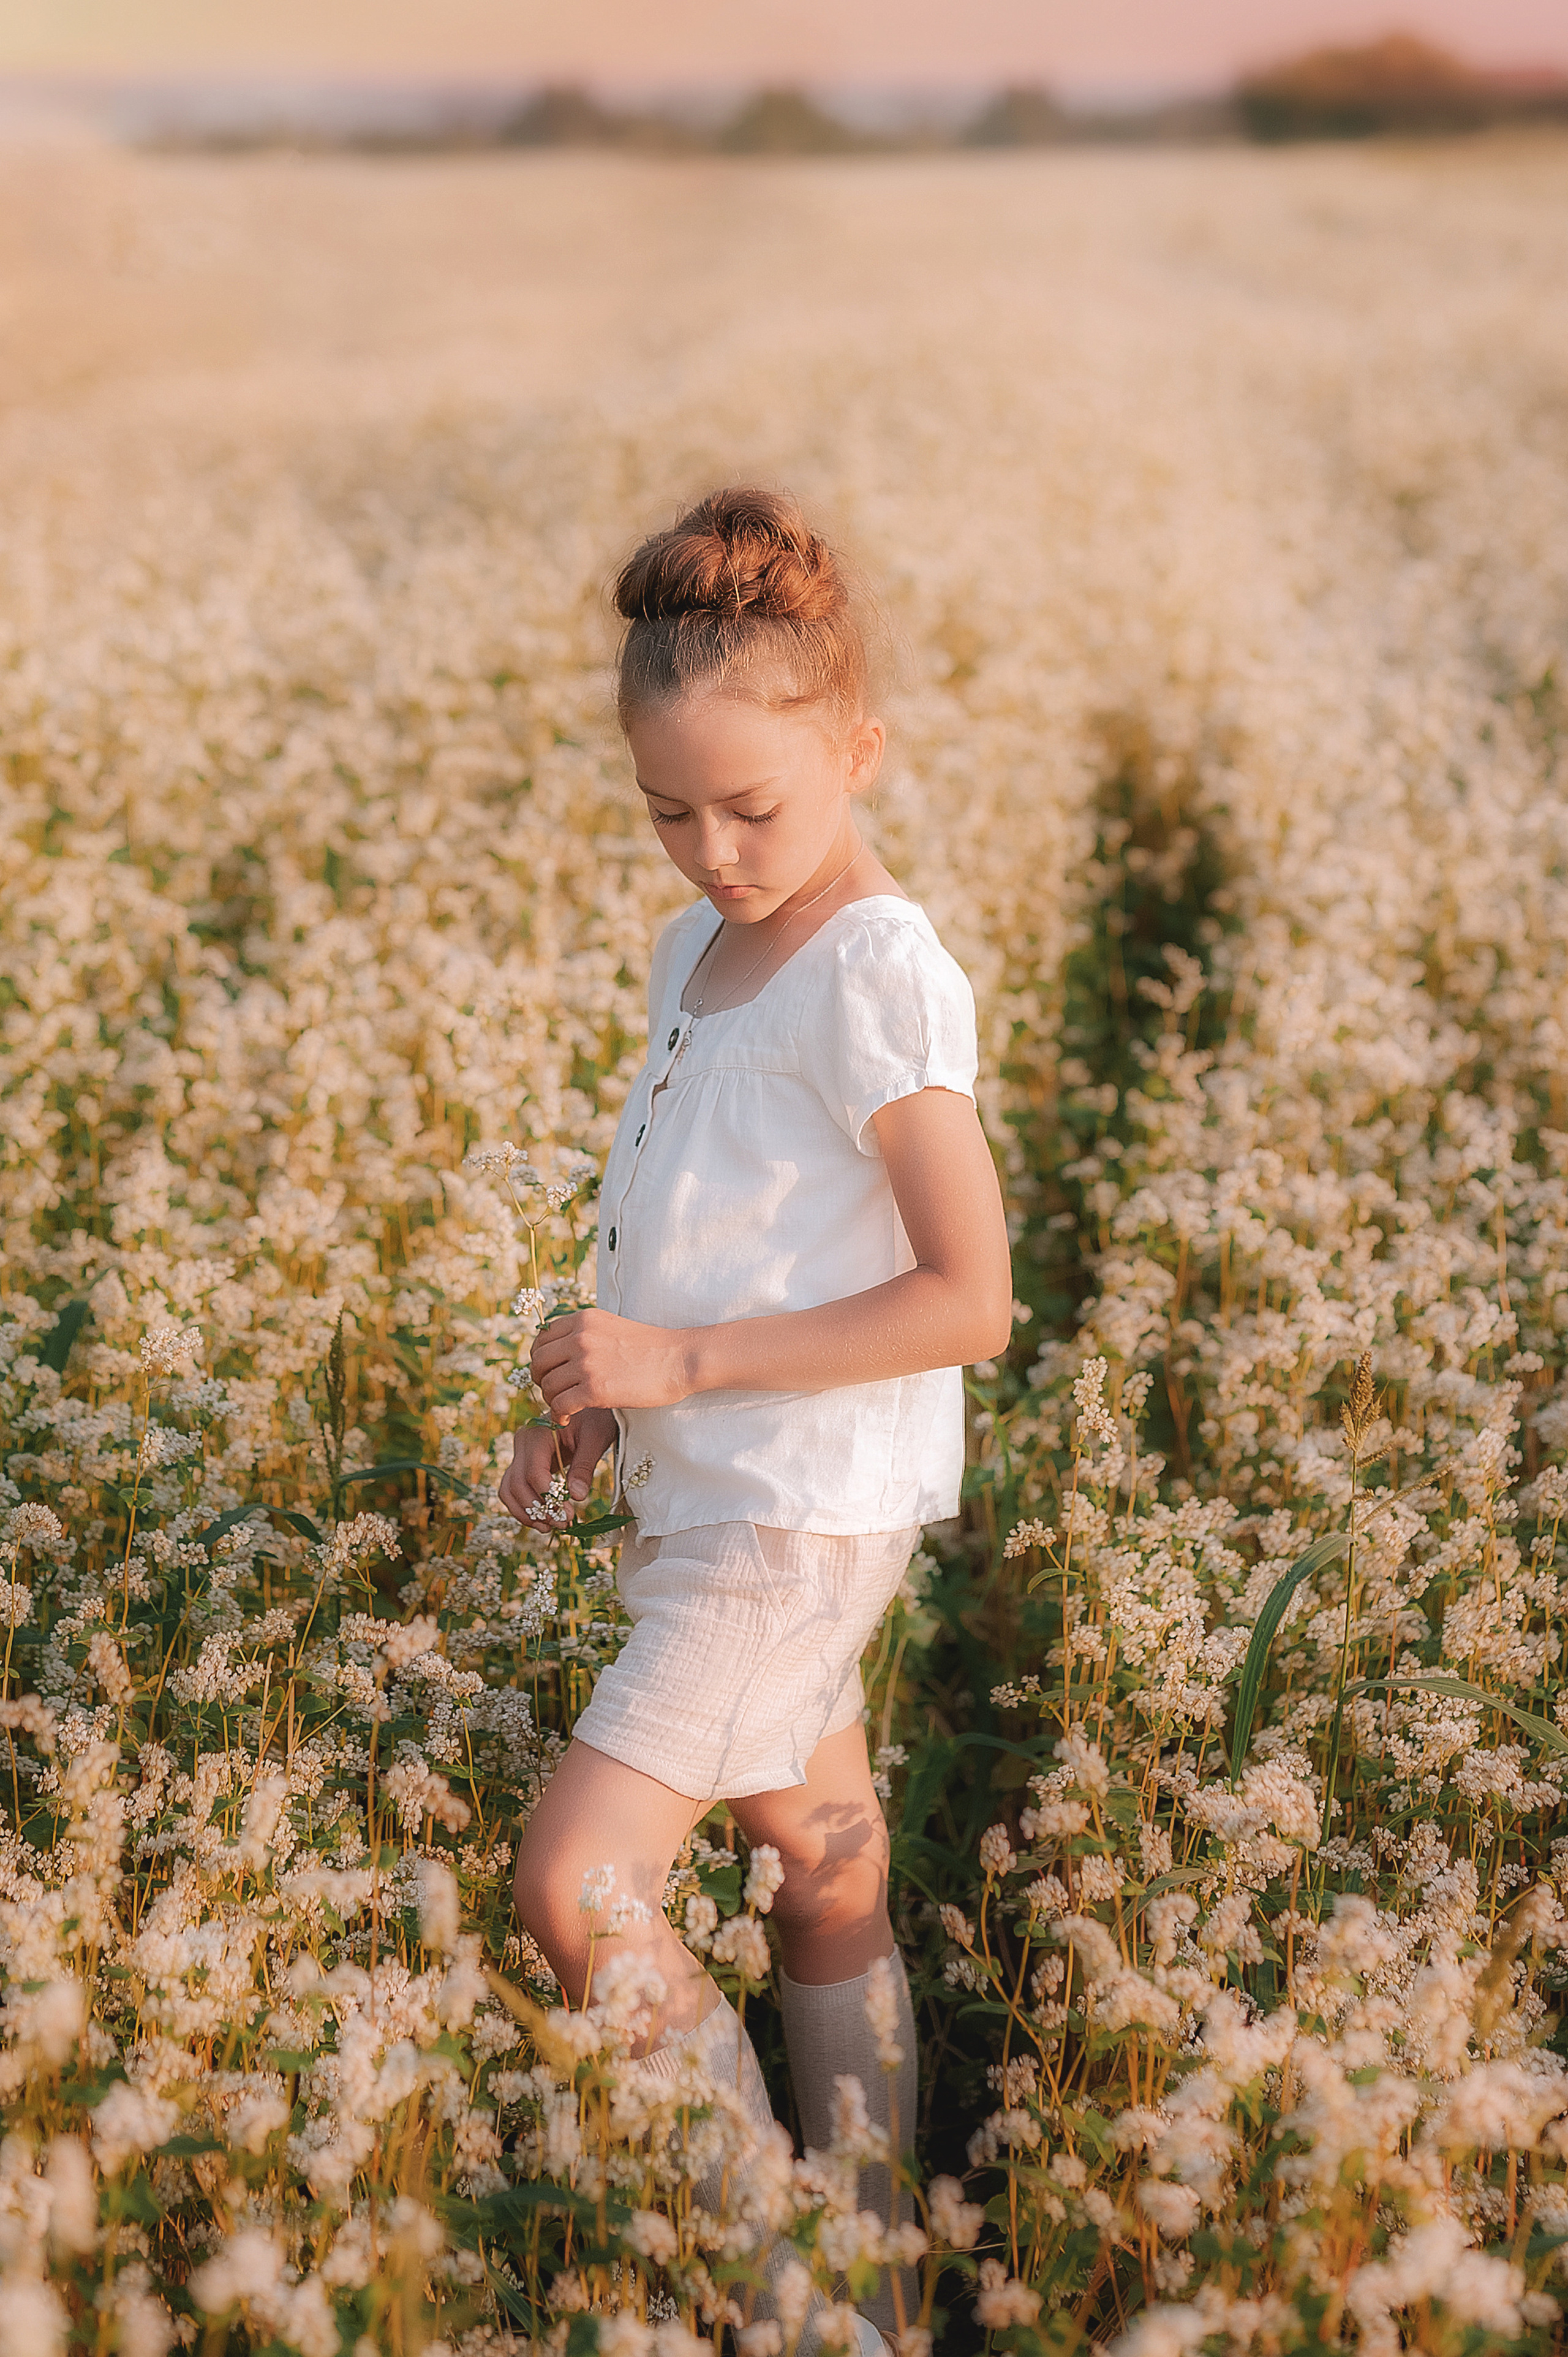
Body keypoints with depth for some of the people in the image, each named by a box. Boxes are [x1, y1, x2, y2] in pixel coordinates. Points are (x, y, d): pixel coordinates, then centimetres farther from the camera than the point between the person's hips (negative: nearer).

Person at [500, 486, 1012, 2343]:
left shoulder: (874, 972, -17)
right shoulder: (696, 954, 10)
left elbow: (969, 1300, -20)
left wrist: (684, 1362, -20)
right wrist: (597, 1404, 6)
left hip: (804, 1511, -9)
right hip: (710, 1492, 9)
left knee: (573, 1886, -12)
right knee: (828, 1895, 16)